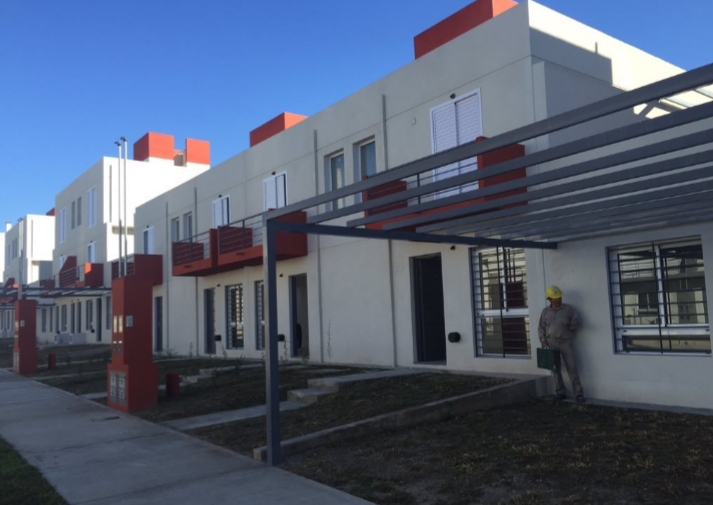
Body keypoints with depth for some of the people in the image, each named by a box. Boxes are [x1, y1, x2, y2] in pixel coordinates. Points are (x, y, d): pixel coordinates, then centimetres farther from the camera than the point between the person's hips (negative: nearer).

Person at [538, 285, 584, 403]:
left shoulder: (568, 308, 2)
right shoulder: (545, 311, 7)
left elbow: (577, 322, 2)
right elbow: (541, 328, 11)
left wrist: (570, 324, -20)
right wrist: (543, 340, -2)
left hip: (565, 342, -2)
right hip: (551, 343, 2)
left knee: (572, 367, -7)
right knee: (555, 369, 6)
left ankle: (578, 394, -3)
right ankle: (560, 392, 15)